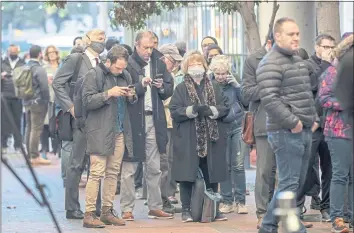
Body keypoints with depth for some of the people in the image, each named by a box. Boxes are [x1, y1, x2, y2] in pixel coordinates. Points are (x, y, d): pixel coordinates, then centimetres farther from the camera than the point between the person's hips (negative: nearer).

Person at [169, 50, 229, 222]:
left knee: (212, 176, 6)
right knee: (187, 176, -2)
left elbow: (224, 108, 5)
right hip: (188, 141, -2)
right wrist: (193, 110, -18)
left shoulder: (213, 88, 13)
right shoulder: (181, 89, 5)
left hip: (211, 139, 2)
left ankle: (214, 209, 14)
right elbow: (174, 111, -5)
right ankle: (186, 210, 6)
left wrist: (210, 110, -13)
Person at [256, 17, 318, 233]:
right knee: (290, 183, -8)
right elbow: (269, 100, -21)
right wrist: (293, 122, -20)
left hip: (304, 131, 9)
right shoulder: (271, 64, -12)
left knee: (298, 182, 13)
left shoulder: (298, 61, 18)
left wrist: (314, 118, 13)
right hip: (286, 133, -9)